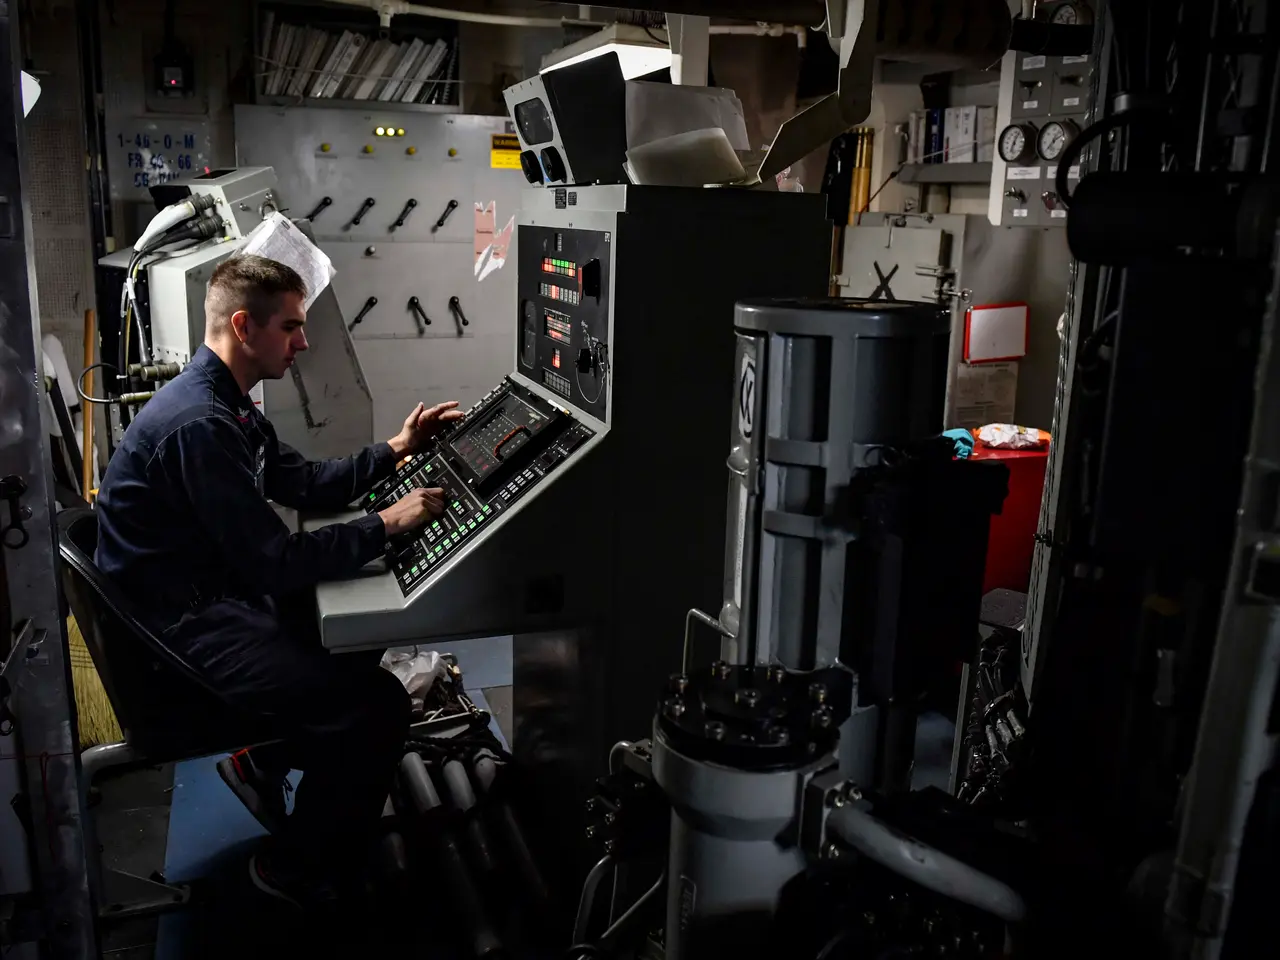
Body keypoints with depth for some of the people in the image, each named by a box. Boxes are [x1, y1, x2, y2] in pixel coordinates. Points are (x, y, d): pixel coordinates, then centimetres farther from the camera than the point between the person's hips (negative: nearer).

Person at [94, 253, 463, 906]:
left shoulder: (225, 403, 9)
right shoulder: (197, 424, -25)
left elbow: (307, 485, 17)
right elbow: (275, 563, -25)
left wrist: (395, 450, 9)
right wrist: (386, 525, -17)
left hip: (212, 597, 11)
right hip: (183, 634, -11)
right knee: (379, 704, -18)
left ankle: (264, 759, 29)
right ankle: (295, 872, 4)